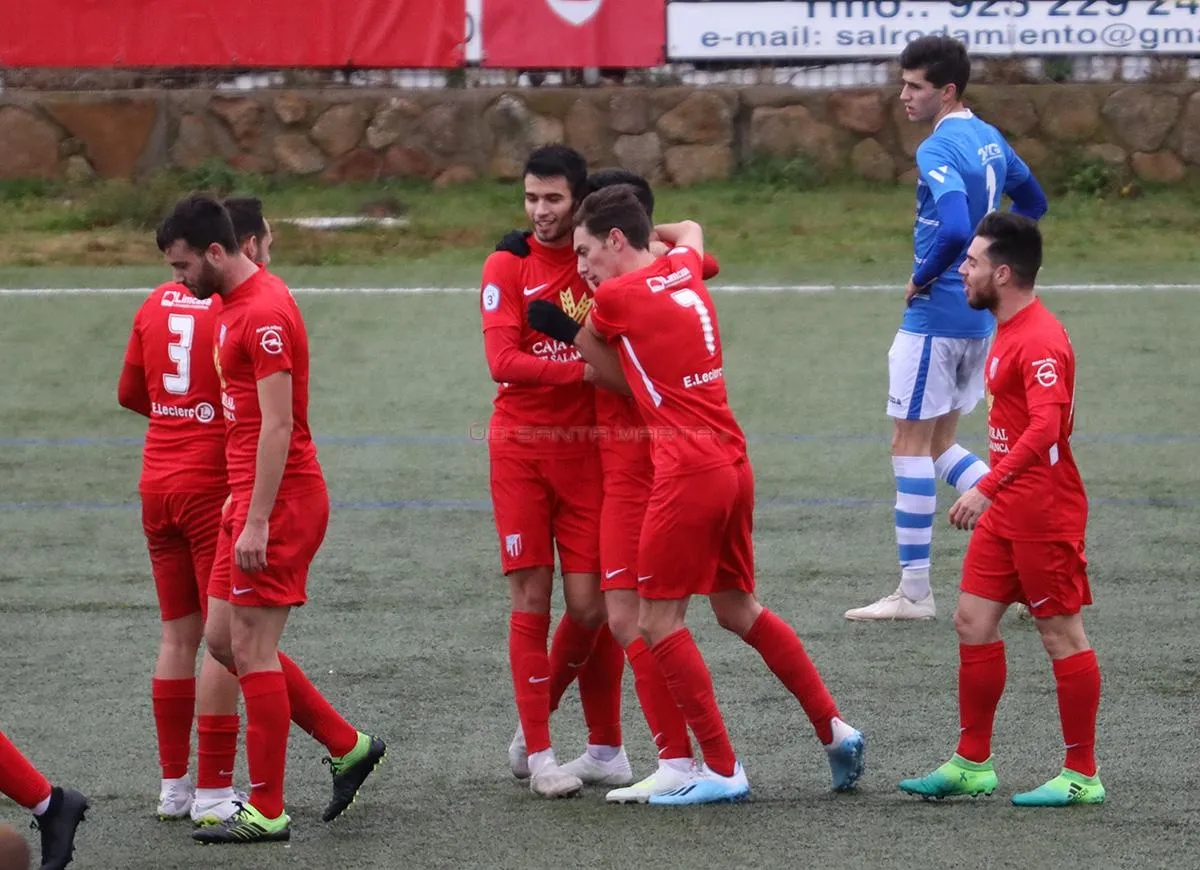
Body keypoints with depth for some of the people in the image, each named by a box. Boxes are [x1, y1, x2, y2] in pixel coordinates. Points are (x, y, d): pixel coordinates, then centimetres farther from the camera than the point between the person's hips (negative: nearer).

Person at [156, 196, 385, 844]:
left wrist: (256, 522, -23)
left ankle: (267, 813, 1)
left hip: (279, 500, -10)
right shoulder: (233, 304, 14)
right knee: (224, 640, 12)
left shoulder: (264, 314, -17)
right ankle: (347, 747, 18)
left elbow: (277, 426, -21)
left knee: (251, 649, -5)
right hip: (250, 494, 10)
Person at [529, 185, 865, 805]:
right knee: (739, 609, 20)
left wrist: (565, 331, 19)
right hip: (733, 464, 8)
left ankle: (722, 771, -2)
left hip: (688, 474, -8)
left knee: (658, 622, -1)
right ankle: (834, 730, 22)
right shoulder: (683, 268, 12)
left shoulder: (615, 296, -9)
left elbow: (617, 375, 9)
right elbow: (689, 231, 37)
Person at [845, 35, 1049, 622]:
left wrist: (922, 277, -16)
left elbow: (955, 228, -33)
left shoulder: (939, 150, -18)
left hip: (935, 312, -9)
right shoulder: (989, 140, 10)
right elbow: (1032, 204, 25)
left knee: (910, 444, -1)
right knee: (940, 445, 18)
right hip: (981, 316, 9)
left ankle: (914, 591, 1)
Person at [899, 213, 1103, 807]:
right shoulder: (1009, 331, 12)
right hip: (1005, 512, 10)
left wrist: (987, 488, -35)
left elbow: (1045, 428, -31)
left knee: (1061, 634, -1)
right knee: (974, 622, 9)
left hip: (1044, 515, -10)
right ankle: (972, 764, 16)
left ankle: (1082, 775, 7)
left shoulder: (1040, 341, -20)